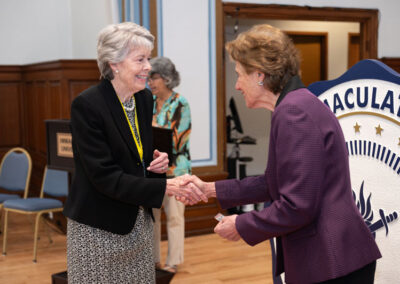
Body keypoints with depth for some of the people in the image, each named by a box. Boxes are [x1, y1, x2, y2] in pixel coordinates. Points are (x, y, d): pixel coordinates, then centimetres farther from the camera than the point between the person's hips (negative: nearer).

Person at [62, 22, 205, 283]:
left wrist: (158, 162, -7)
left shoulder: (145, 98, 3)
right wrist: (165, 188, -26)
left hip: (138, 221, 6)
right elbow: (104, 176, -21)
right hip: (98, 228, -6)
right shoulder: (86, 105, -18)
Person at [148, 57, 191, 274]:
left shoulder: (180, 104, -7)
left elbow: (175, 138, -13)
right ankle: (153, 259, 22)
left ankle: (173, 262, 13)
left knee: (174, 215, 2)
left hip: (174, 167, -5)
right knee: (150, 213, 9)